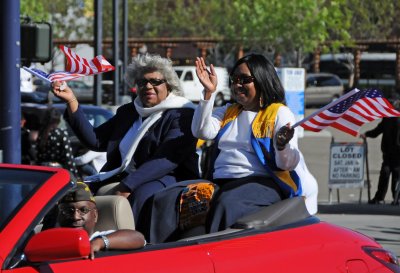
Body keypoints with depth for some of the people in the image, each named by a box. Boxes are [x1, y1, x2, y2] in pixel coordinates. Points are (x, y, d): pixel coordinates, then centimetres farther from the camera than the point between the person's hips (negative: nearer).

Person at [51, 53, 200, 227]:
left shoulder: (181, 115, -1)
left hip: (168, 179, -6)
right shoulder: (128, 112, 22)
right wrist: (71, 102, 5)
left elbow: (167, 159, -15)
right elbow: (95, 140, 14)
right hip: (122, 178, 6)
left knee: (142, 194, -38)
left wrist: (127, 186, -25)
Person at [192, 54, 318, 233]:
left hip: (262, 183, -5)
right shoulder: (227, 112, 24)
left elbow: (287, 164, -4)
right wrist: (209, 93, 1)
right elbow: (202, 131, 6)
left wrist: (282, 146, -28)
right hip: (221, 182, 5)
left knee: (227, 204, -38)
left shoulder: (279, 113, 6)